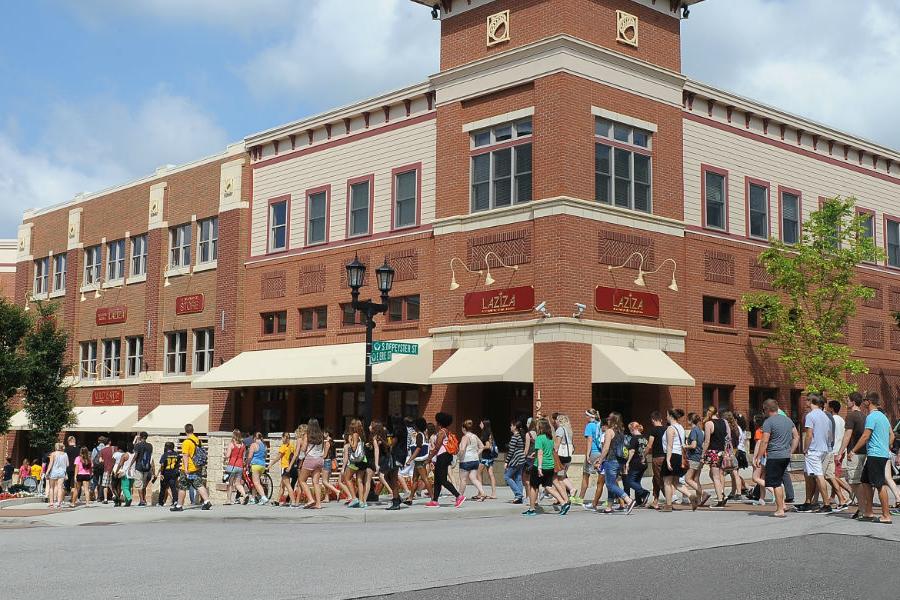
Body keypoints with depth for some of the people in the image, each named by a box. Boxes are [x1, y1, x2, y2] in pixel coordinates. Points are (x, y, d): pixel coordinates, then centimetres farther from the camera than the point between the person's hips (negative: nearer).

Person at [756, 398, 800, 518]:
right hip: (786, 456, 8)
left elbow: (764, 441, -15)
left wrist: (758, 457, -11)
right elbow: (796, 437, 16)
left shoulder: (768, 422, -11)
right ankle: (782, 504, 22)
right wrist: (790, 452, 19)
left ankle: (780, 510, -1)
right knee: (780, 480, 21)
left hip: (774, 456, -8)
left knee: (775, 483, -1)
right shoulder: (788, 420, 12)